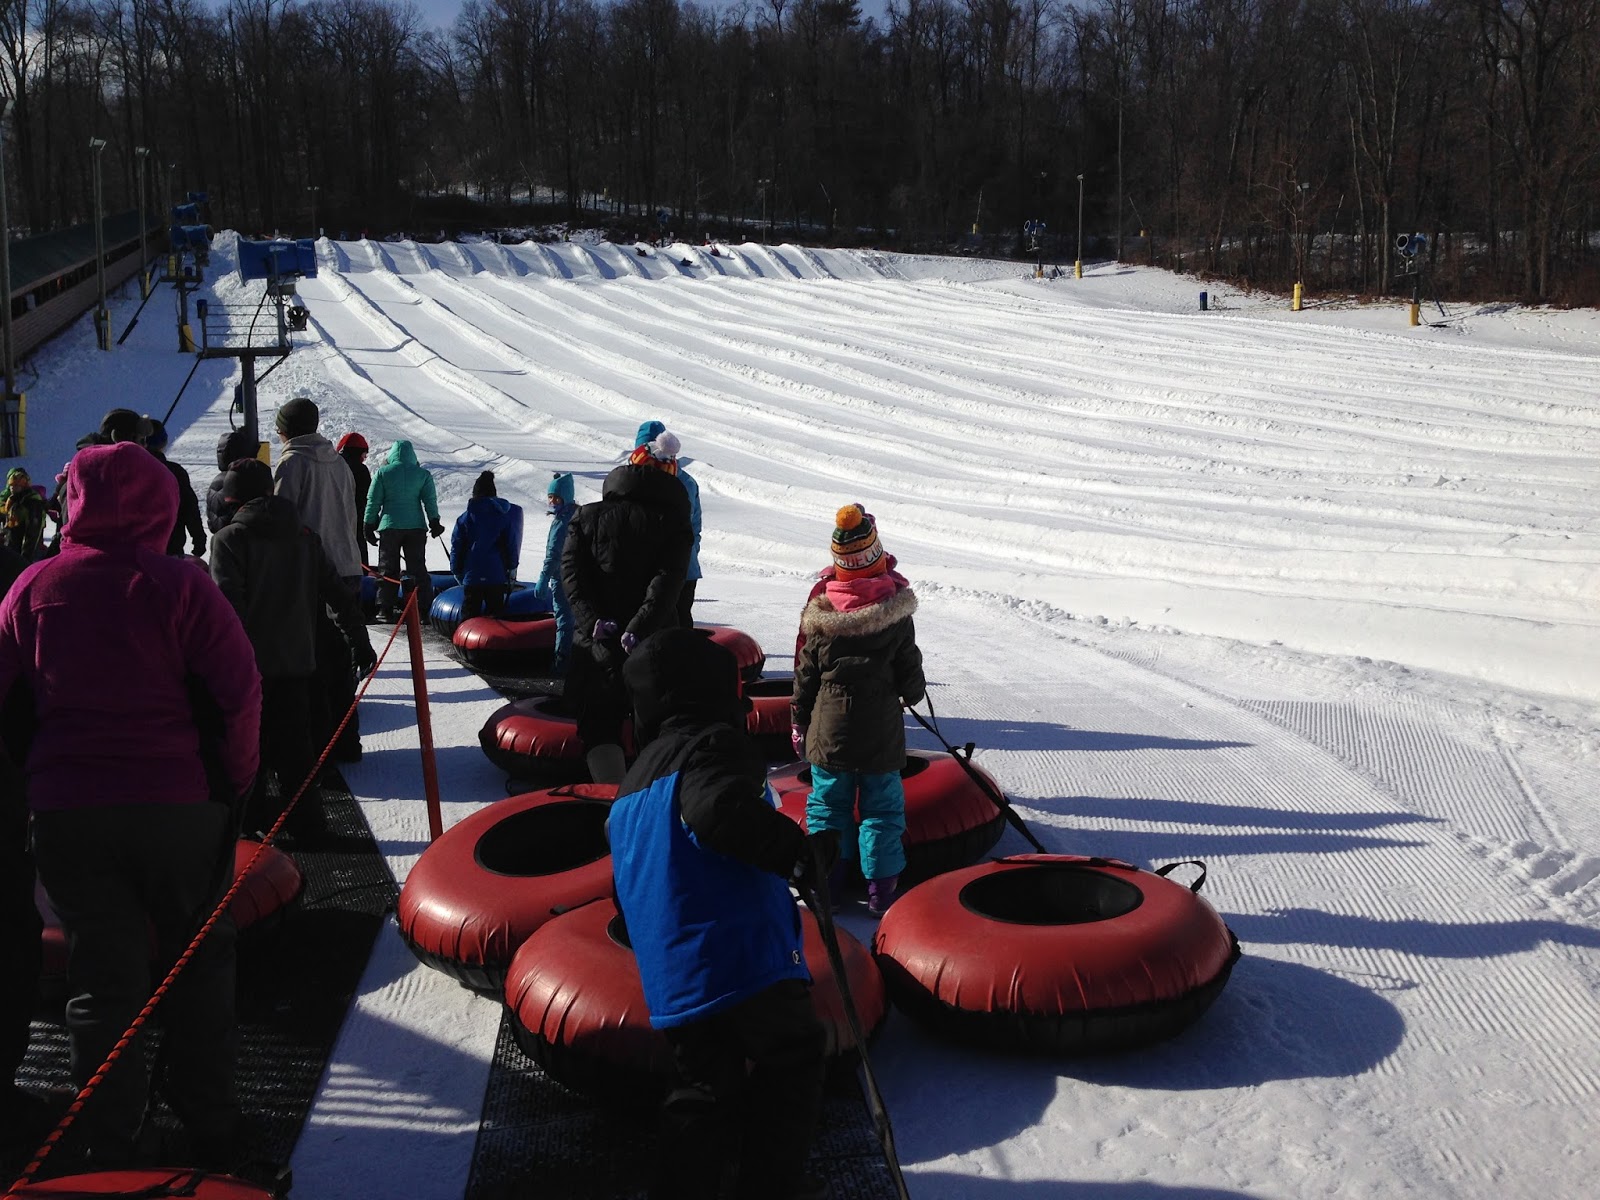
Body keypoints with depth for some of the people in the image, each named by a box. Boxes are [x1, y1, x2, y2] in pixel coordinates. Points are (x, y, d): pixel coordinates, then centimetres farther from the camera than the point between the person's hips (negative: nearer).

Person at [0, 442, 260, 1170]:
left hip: (66, 811, 2)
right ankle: (208, 1125, 23)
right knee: (198, 962, 15)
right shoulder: (180, 585, -10)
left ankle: (106, 1146, 20)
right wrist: (235, 782, 0)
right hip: (180, 805, -2)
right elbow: (239, 690, -13)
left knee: (100, 974, 12)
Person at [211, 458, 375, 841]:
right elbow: (338, 595, 8)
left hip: (250, 664, -4)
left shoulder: (230, 538, -8)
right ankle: (305, 819, 13)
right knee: (295, 742, 12)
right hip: (298, 659, 4)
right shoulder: (305, 537, 8)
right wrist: (359, 641, 13)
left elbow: (227, 601, -19)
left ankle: (249, 816, 17)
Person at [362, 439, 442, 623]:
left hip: (390, 526, -1)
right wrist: (434, 523, 10)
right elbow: (430, 501, 3)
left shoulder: (382, 473, -1)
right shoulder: (423, 474, 2)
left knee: (387, 569, 7)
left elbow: (373, 501, 1)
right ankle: (424, 609, 2)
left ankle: (385, 609, 4)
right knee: (418, 568, 7)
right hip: (416, 527, 1)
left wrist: (369, 526, 7)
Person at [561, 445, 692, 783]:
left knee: (599, 728, 6)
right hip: (655, 643, 0)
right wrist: (639, 628, -21)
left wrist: (592, 620, -14)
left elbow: (572, 571, -7)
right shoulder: (674, 522, 0)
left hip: (598, 641, 0)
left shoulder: (590, 516, 6)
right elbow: (667, 581, -16)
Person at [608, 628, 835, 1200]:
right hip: (743, 955, -7)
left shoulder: (633, 787, 22)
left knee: (705, 1088, 16)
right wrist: (798, 850, -20)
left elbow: (627, 893, 29)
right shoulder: (714, 742, -4)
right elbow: (720, 809, -27)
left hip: (670, 980, 7)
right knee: (792, 1058, 11)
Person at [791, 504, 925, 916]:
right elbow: (910, 672, -2)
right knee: (883, 806, 10)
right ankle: (881, 885, 12)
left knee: (828, 803, 14)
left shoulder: (820, 610, -7)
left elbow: (805, 675, 0)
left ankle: (826, 880, 19)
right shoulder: (895, 611, -11)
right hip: (881, 730, -1)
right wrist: (913, 692, 20)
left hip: (829, 728, 1)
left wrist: (799, 723, 12)